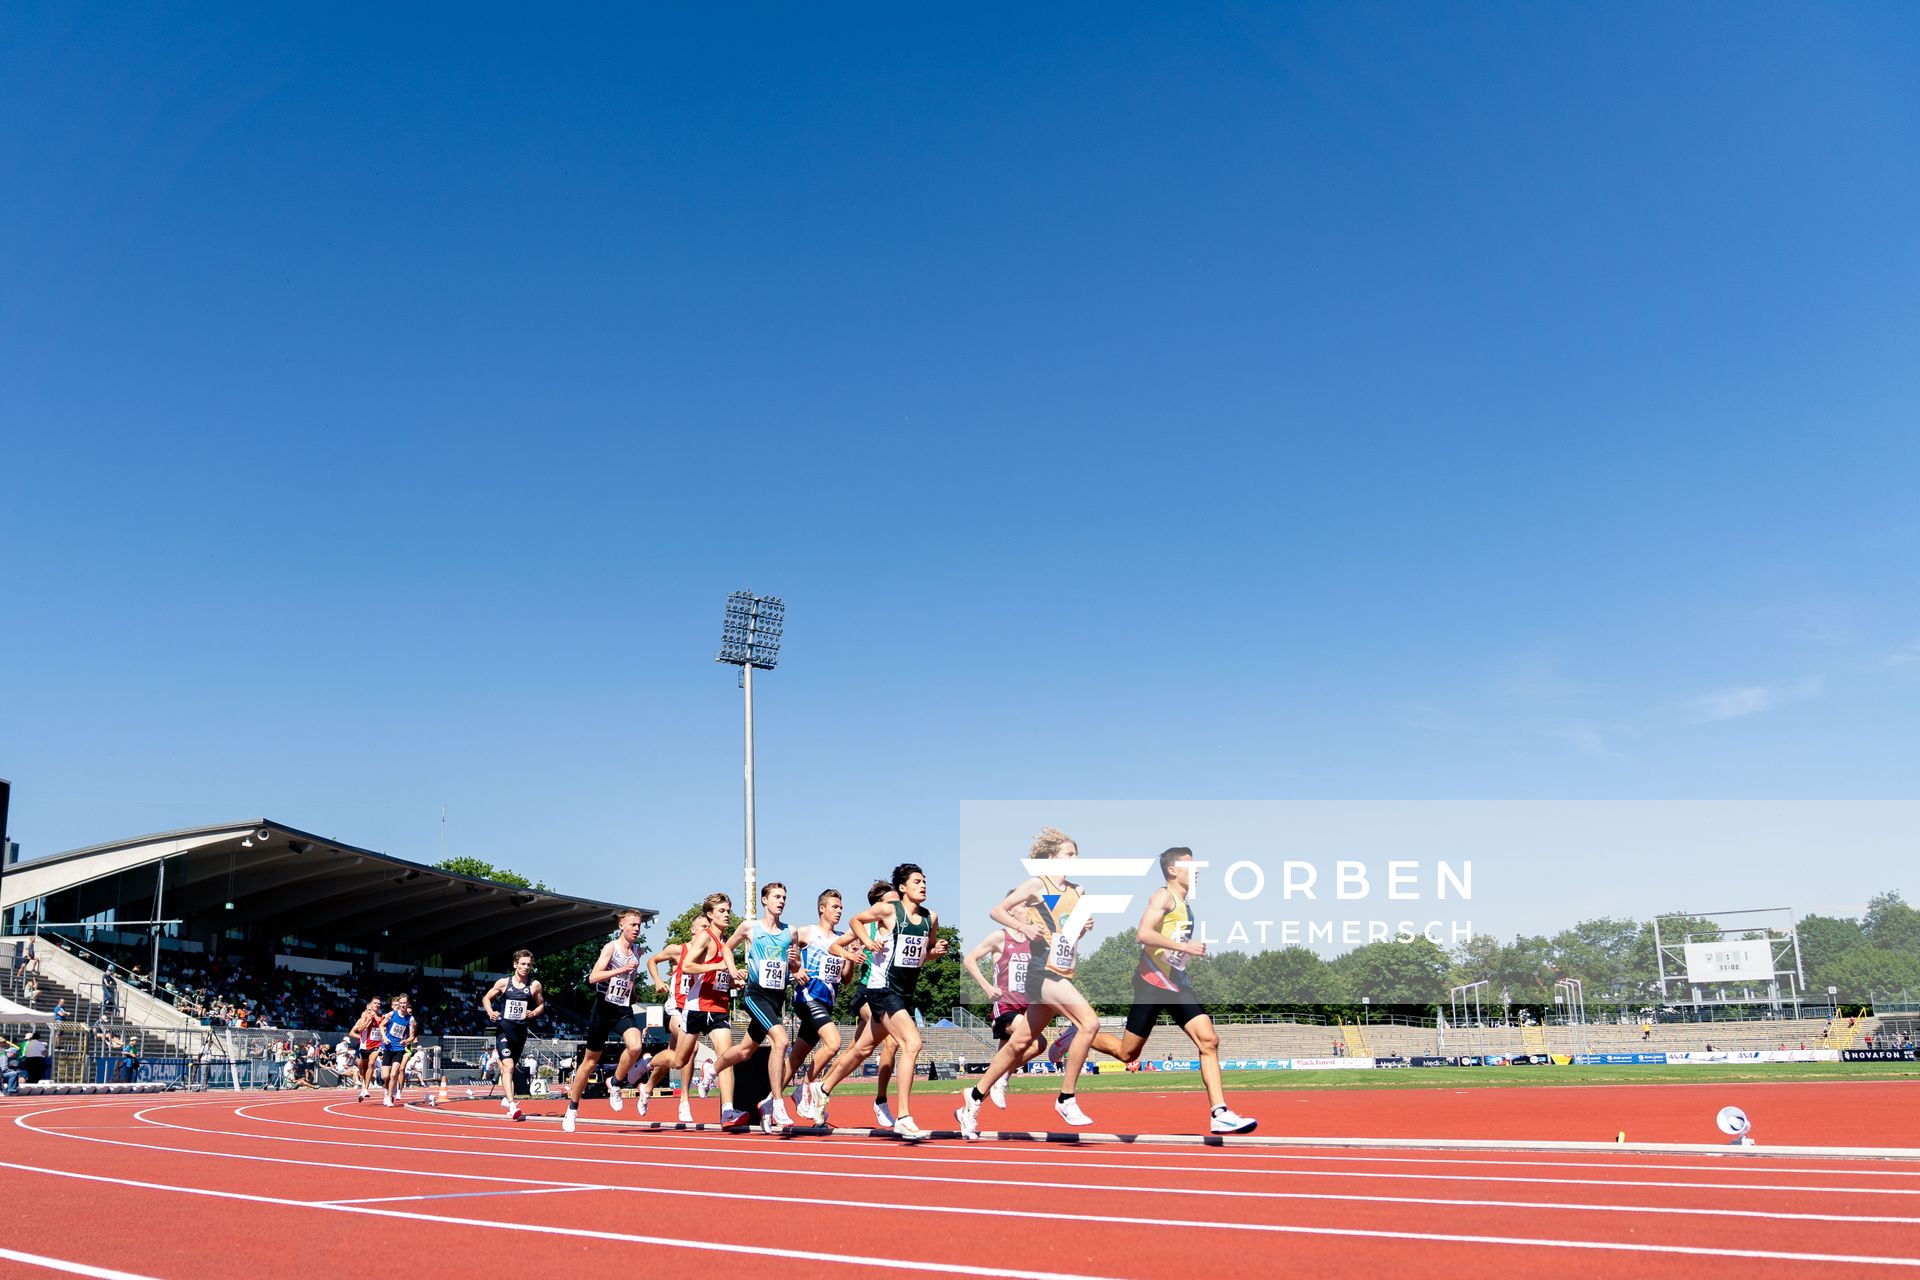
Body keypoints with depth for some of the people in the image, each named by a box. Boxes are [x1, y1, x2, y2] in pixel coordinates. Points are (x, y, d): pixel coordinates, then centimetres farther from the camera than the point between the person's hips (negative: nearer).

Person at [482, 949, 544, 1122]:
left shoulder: (534, 985, 1)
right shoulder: (504, 982, -2)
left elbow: (541, 1005, 10)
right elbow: (486, 998, 9)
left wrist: (534, 1013, -11)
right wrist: (490, 1012, -9)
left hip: (521, 1031, 3)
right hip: (503, 1029, -3)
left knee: (509, 1067, 18)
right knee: (508, 1066, -19)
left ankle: (507, 1099, 40)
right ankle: (512, 1106, -26)